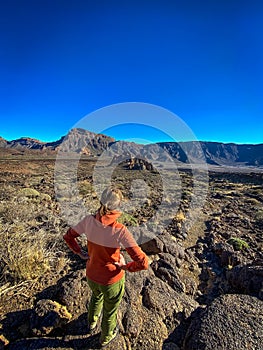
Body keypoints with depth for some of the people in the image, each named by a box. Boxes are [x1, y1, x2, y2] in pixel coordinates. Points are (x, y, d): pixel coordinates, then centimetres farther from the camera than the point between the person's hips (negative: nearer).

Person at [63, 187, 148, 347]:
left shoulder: (88, 220, -22)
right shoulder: (120, 231, -35)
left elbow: (68, 236, -3)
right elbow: (143, 263, -33)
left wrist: (81, 253, 5)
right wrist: (126, 267, -15)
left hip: (91, 274, 5)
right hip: (111, 279, -4)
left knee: (97, 294, 40)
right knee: (110, 310, 30)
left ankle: (92, 322, 70)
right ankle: (106, 337, 61)